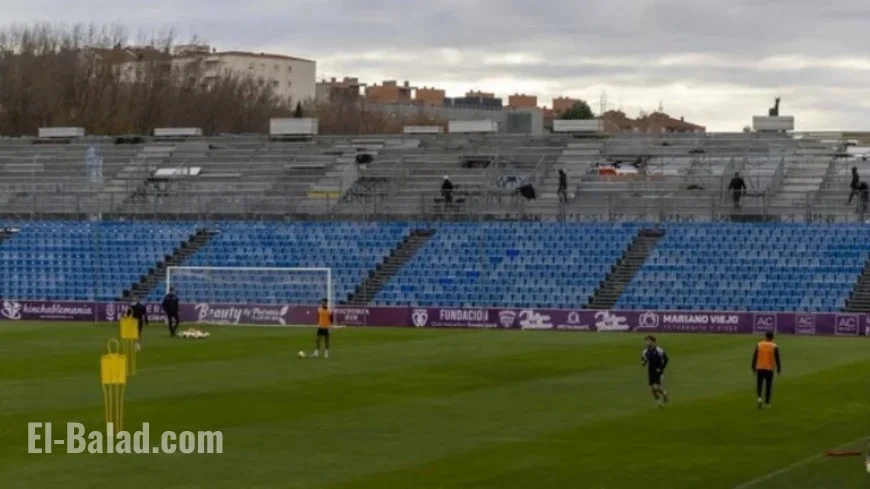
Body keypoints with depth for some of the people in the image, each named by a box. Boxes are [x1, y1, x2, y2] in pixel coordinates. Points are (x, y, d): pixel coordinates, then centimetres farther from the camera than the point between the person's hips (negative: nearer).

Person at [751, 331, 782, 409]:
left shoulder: (759, 345, -1)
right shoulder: (774, 347, -4)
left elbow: (754, 357, 0)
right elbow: (777, 359, -3)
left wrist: (753, 367, 9)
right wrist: (779, 369, 6)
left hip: (760, 368, 1)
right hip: (769, 369, -1)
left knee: (759, 385, 10)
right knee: (768, 386, 9)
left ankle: (759, 398, -14)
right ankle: (767, 403, 10)